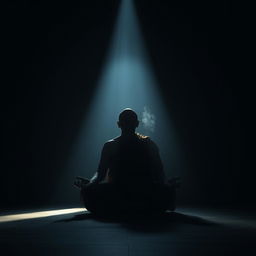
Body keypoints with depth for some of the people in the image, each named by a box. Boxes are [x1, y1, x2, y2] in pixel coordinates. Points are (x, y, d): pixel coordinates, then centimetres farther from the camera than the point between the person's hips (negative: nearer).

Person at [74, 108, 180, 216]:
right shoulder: (110, 146, 13)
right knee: (88, 191, -27)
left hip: (144, 193, 0)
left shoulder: (148, 144, 11)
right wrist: (90, 183, -14)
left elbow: (159, 172, 5)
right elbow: (100, 172, 9)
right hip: (116, 191, 1)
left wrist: (167, 185, -18)